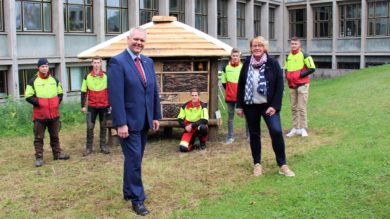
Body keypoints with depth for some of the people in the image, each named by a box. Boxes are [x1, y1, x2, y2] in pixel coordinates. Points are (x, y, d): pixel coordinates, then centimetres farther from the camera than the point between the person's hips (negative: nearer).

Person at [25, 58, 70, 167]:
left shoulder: (55, 80, 8)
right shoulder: (33, 81, -6)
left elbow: (60, 93, 18)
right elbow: (28, 96, -6)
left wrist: (57, 101, 0)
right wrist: (39, 103, -17)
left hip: (54, 114, 4)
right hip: (39, 115, -4)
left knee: (55, 136, 15)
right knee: (39, 137, 2)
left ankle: (57, 153, 27)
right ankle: (39, 157, 8)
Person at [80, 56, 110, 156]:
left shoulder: (106, 76, 0)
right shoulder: (87, 77, 1)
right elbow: (84, 92, 4)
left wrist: (111, 104, 2)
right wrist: (83, 106, 0)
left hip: (104, 106, 0)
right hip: (91, 106, 0)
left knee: (103, 126, 8)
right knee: (90, 127, -1)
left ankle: (103, 146, 18)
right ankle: (88, 148, 7)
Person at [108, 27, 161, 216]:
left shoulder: (148, 62, 10)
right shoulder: (117, 62, -12)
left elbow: (154, 91, 13)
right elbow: (115, 95, -17)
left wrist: (156, 116, 10)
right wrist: (121, 123, -21)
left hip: (144, 121, 7)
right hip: (129, 121, -7)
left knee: (135, 159, 16)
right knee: (133, 159, -2)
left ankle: (128, 191, 31)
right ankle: (137, 198, 10)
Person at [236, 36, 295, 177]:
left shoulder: (273, 64, -5)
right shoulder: (247, 64, 4)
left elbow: (280, 85, -7)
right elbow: (240, 85, 7)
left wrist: (275, 106, -14)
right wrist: (239, 106, 4)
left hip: (268, 105, -3)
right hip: (250, 106, 3)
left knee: (276, 131, -15)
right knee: (254, 135, 9)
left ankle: (282, 165, -4)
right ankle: (257, 164, 22)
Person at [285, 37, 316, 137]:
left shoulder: (304, 55, -5)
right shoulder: (289, 56, 14)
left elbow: (312, 68, -9)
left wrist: (300, 75, -15)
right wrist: (287, 75, 3)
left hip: (302, 84, -6)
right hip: (292, 85, 6)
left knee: (302, 107, -8)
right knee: (293, 108, 8)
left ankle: (303, 128, -1)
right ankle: (295, 128, 16)